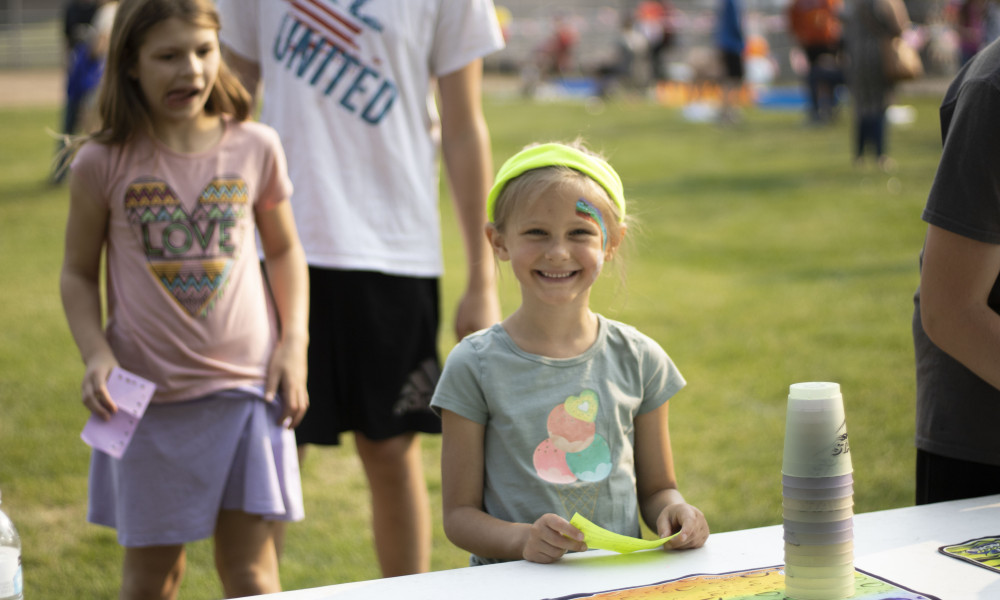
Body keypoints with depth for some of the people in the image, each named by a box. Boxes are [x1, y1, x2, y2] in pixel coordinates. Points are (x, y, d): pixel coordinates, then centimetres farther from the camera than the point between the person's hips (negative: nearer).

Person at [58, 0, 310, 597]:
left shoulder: (256, 147, -1)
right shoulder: (103, 163, -6)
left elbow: (285, 249, 12)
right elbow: (78, 273, 4)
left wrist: (294, 342, 0)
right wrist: (96, 354, -12)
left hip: (245, 387, 1)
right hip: (147, 393, 0)